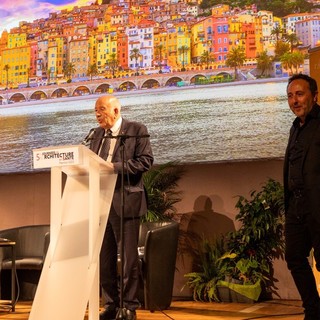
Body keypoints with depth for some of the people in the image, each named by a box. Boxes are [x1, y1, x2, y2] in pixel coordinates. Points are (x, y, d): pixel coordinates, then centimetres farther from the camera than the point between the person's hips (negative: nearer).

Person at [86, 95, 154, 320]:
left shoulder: (137, 130, -3)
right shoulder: (97, 133, 17)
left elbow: (146, 161, -12)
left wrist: (114, 167, -18)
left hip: (125, 201, -6)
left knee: (129, 257, 0)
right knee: (105, 257, 10)